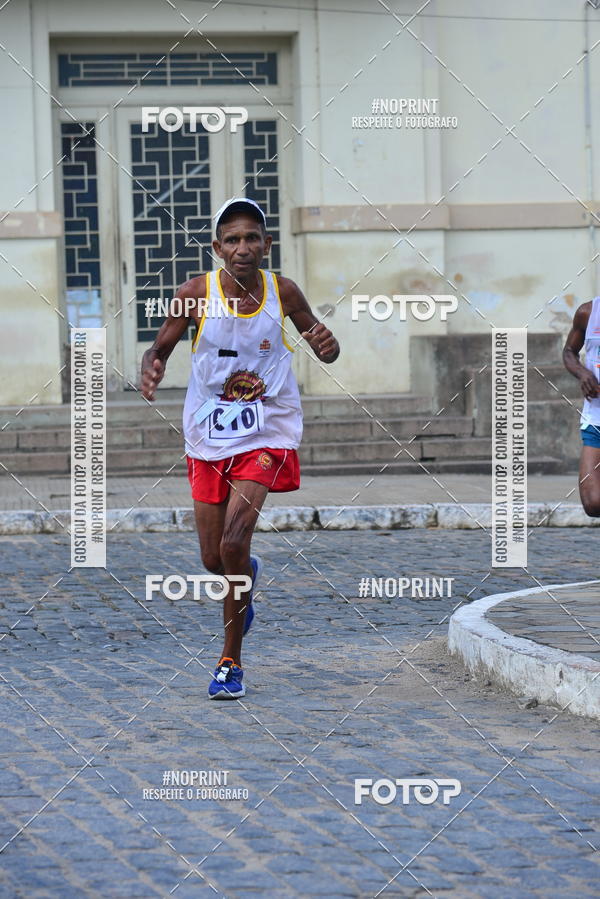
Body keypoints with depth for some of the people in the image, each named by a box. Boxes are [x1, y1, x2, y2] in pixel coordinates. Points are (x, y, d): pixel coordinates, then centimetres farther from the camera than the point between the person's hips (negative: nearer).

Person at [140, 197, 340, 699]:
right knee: (214, 560, 8)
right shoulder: (197, 294, -10)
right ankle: (247, 579, 49)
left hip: (266, 435, -2)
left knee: (234, 542, -19)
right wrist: (151, 369, -22)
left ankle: (231, 661, -4)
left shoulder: (282, 293, -7)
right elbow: (162, 347, 1)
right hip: (208, 438, 2)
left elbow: (325, 353, 5)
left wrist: (327, 345, -20)